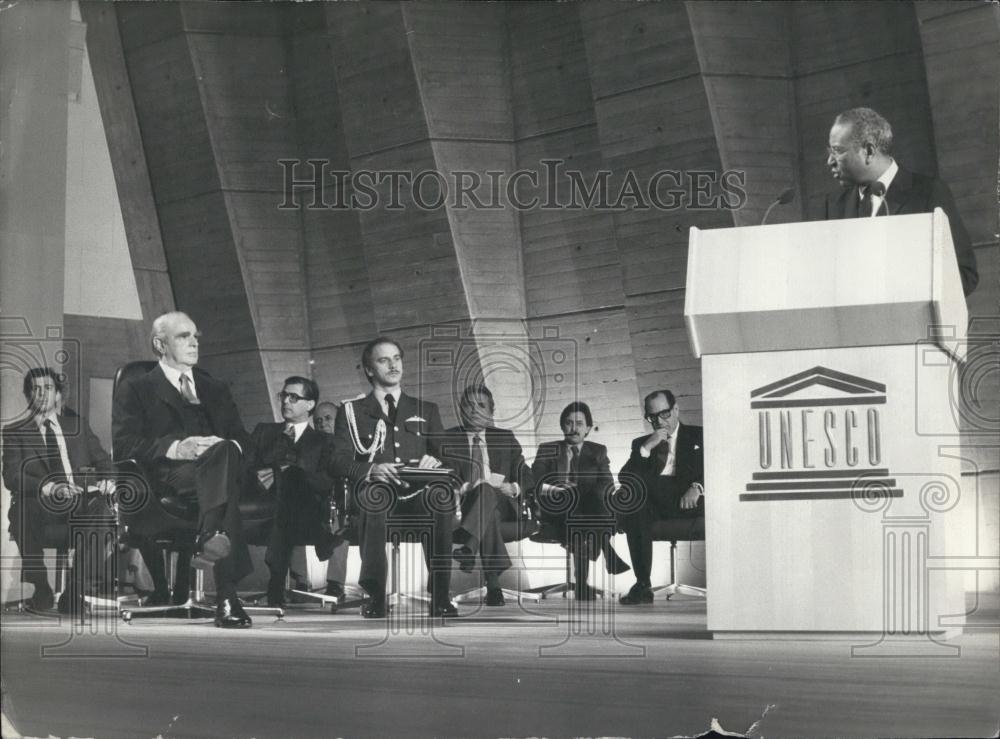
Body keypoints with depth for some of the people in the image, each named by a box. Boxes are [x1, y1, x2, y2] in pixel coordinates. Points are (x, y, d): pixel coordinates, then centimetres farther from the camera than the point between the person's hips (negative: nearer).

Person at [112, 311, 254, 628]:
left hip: (215, 471, 4)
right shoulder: (136, 391, 16)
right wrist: (174, 448, -15)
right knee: (221, 453, -37)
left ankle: (211, 539, -51)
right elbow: (123, 444, 1)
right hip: (170, 476, -4)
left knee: (225, 451, -35)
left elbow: (242, 436, 21)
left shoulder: (215, 389, 31)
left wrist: (231, 446, -5)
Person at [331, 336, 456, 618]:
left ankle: (440, 595, -32)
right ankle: (375, 596, -34)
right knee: (375, 497, -40)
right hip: (374, 492, -1)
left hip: (416, 496, 1)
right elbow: (340, 461, 4)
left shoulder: (426, 410, 25)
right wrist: (371, 470, -18)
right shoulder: (352, 412, 17)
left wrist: (435, 461, -9)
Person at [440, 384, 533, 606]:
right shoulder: (449, 438, 18)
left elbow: (526, 476, 17)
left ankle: (468, 546, -66)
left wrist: (514, 487, -6)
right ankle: (493, 583, -57)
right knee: (484, 501, -39)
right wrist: (464, 487, -15)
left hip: (501, 502, 1)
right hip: (466, 503, -1)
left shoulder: (505, 438, 23)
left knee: (485, 491, -38)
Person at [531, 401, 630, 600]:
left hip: (590, 512, 1)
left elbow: (607, 484, 2)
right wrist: (552, 490, -20)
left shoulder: (598, 451, 19)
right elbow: (535, 483, 3)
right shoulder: (547, 450, 16)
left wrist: (580, 493, -19)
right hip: (556, 515, 0)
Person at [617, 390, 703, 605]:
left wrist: (697, 487, -19)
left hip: (689, 500, -2)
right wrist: (647, 448, -1)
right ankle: (643, 586, -31)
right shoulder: (641, 444, 25)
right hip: (655, 504, 2)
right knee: (635, 508, -34)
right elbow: (623, 479, 10)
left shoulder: (699, 436, 19)